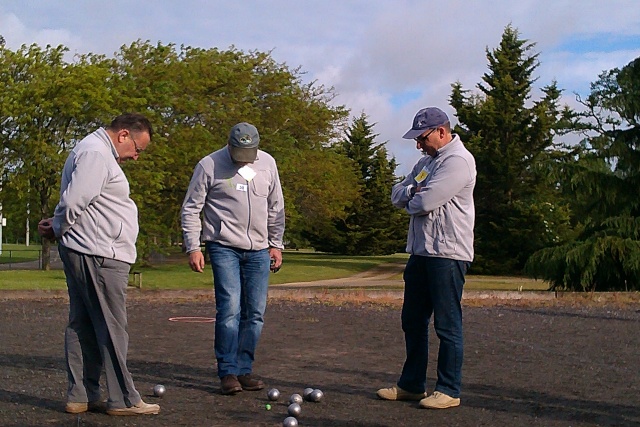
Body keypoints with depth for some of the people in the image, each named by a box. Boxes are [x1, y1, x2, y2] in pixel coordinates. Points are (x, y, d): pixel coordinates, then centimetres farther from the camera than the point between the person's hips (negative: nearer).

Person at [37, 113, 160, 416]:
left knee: (82, 326, 11)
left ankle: (80, 397, 17)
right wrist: (58, 230, -3)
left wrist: (57, 226, 6)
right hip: (98, 256, -11)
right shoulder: (95, 153, -13)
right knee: (112, 329, -5)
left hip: (81, 255, 11)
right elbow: (72, 201, -20)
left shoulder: (101, 154, 22)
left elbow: (75, 202, 23)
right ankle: (123, 400, 2)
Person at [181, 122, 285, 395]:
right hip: (224, 248, -4)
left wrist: (276, 244, 14)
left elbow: (276, 208, 16)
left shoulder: (267, 163, 7)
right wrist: (193, 247, -6)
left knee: (255, 313, 3)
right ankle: (228, 372, -3)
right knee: (229, 309, -12)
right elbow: (190, 209, 0)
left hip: (259, 250, 4)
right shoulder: (209, 166, -5)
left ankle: (244, 370, 14)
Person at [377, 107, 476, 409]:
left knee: (447, 325, -2)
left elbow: (425, 202, -21)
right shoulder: (426, 162, 18)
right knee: (412, 320, 13)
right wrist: (413, 191, -6)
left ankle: (449, 391, 6)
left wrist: (409, 198, 1)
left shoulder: (458, 161, -13)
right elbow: (396, 195, 15)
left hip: (447, 254, -9)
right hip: (420, 251, 9)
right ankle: (412, 385, 23)